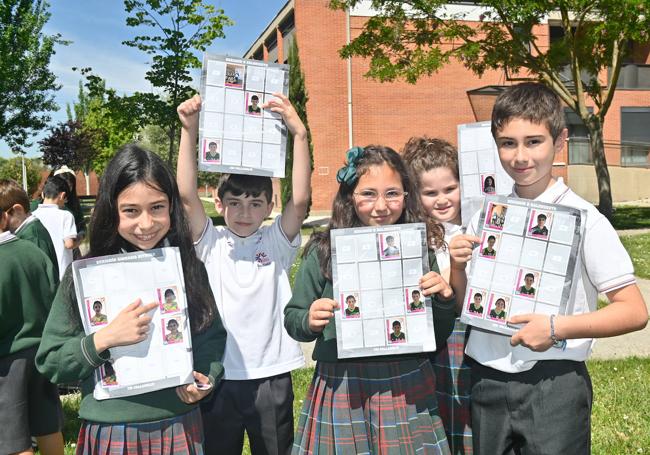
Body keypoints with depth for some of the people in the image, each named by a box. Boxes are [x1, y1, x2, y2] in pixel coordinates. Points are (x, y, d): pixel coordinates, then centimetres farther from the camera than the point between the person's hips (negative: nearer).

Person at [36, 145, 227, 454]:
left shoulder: (189, 268, -3)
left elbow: (213, 338, 7)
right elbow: (49, 362, -6)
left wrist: (207, 378, -11)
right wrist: (104, 339, -21)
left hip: (179, 429, 2)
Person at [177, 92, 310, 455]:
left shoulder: (277, 242, -2)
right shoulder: (211, 243, 0)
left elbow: (300, 199, -16)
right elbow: (187, 195, -13)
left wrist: (299, 133, -25)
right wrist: (190, 131, -21)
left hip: (271, 377, 0)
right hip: (218, 375, 0)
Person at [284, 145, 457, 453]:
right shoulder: (324, 251, -6)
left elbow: (438, 337, 8)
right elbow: (292, 319, 3)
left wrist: (444, 300, -10)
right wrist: (309, 321, -17)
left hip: (408, 389, 2)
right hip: (342, 391, -1)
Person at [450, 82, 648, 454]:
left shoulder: (583, 219, -9)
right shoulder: (486, 215, 3)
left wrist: (557, 328, -21)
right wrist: (458, 267, -8)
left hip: (553, 383, -4)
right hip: (487, 380, 4)